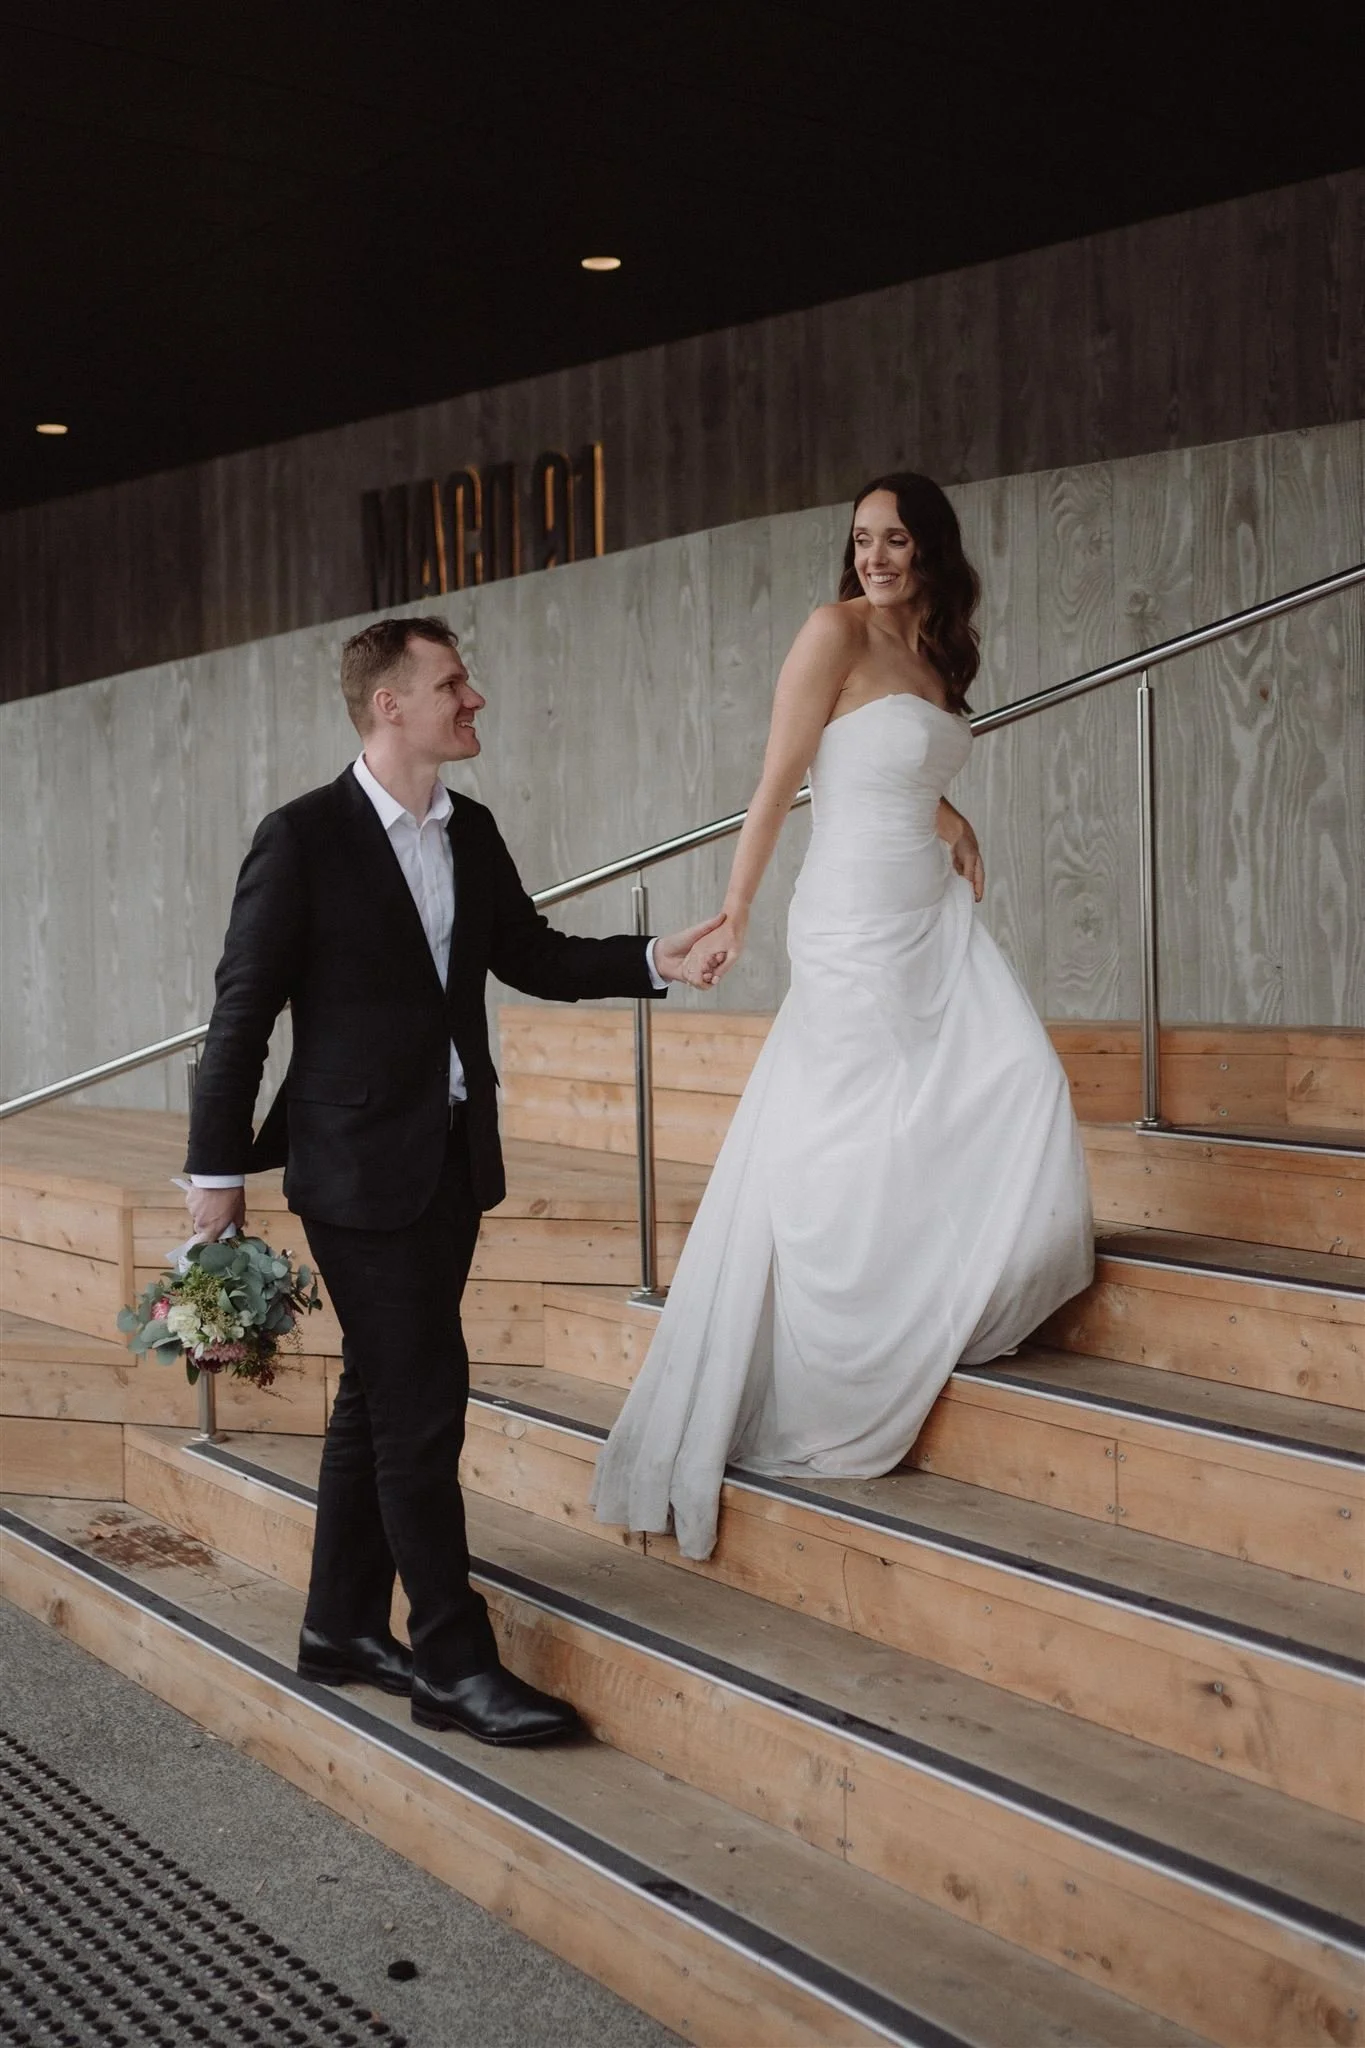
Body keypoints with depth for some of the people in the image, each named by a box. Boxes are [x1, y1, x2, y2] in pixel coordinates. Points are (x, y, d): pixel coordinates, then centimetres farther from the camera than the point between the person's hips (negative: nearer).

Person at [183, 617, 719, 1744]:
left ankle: (344, 1628, 29)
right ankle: (454, 1662, 4)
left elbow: (532, 954, 18)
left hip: (452, 1158, 7)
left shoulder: (471, 832, 8)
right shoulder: (305, 837, -12)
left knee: (380, 1398, 16)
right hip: (360, 1164, -7)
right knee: (423, 1405, -6)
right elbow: (244, 1008, -9)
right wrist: (217, 1166, -8)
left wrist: (654, 960, 3)